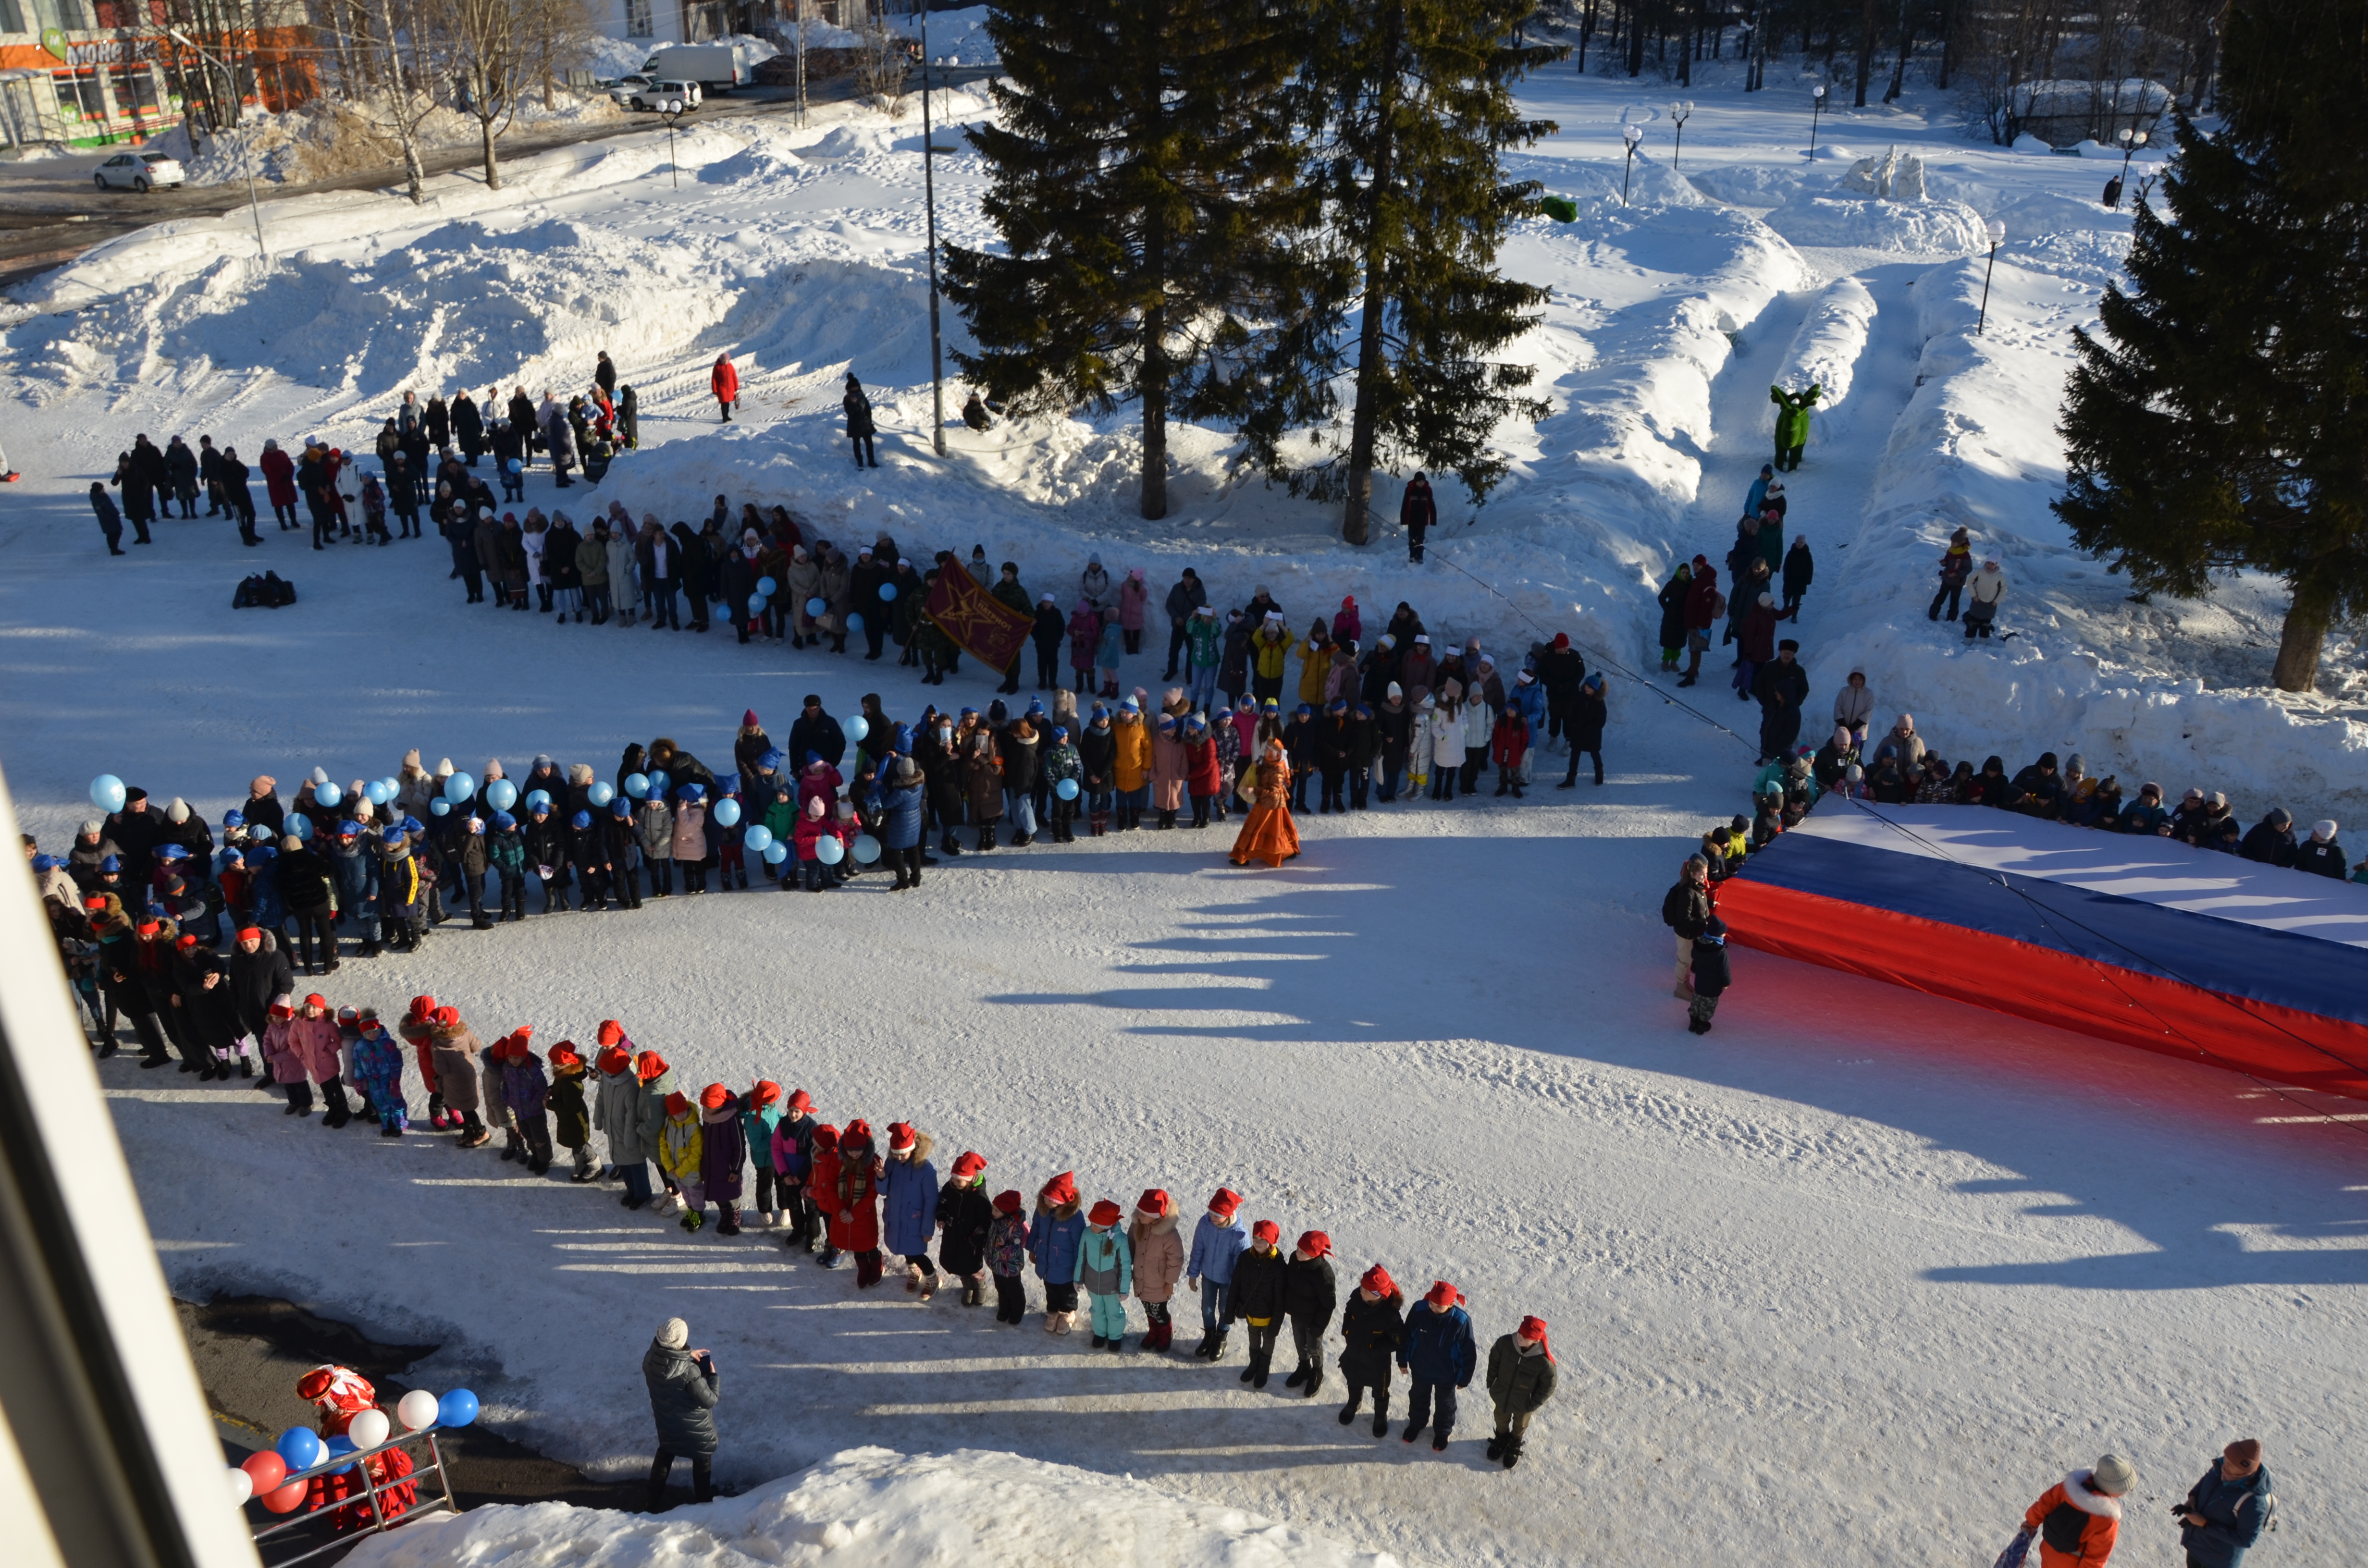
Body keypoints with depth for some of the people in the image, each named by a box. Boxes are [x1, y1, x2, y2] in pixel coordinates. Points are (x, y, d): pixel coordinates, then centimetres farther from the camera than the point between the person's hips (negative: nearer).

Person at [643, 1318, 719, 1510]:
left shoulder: (650, 1359, -21)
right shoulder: (689, 1372, -38)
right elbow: (709, 1400, -26)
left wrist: (687, 1354, 6)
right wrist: (713, 1376, -12)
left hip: (666, 1423, 5)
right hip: (694, 1428, -5)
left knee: (664, 1456, 31)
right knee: (702, 1461, 23)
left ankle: (655, 1502, 45)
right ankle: (701, 1503, 41)